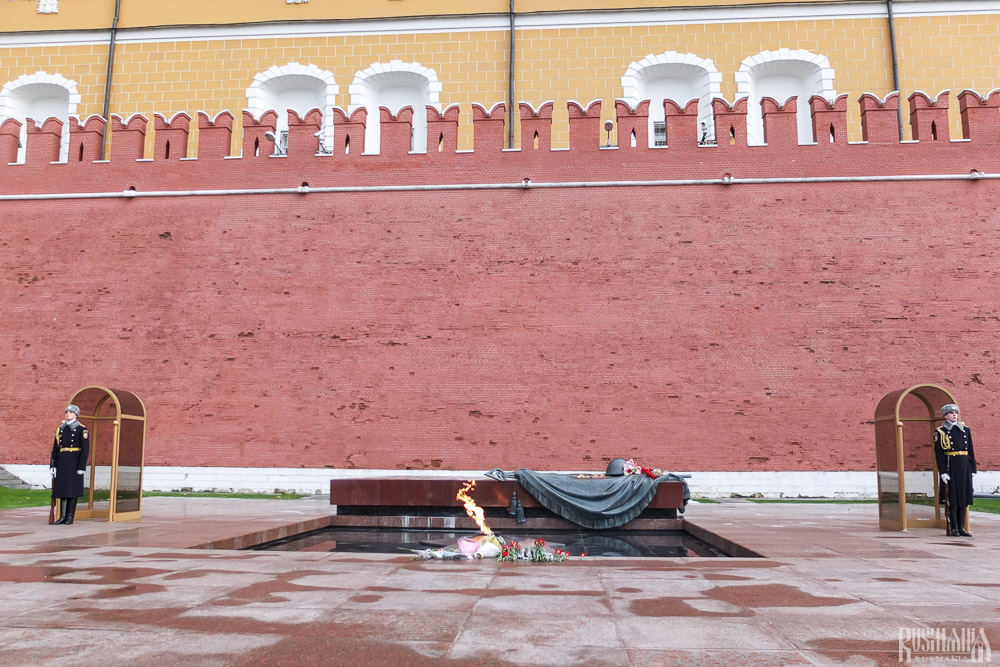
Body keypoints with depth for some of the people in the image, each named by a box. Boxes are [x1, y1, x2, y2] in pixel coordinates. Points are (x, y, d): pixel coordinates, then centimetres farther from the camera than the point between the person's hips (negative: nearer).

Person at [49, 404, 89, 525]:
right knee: (62, 488, 5)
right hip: (62, 463, 5)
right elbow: (55, 448, 12)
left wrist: (81, 467, -13)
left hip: (74, 462, -5)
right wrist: (52, 465, 5)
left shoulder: (81, 430, -4)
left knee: (72, 489, -1)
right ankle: (62, 516, 10)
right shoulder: (60, 429, 11)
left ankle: (70, 517, 5)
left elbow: (85, 449, -8)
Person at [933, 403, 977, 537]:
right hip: (950, 466, -4)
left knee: (964, 497, 6)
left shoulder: (966, 429, 12)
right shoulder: (940, 432, -2)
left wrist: (973, 469, 7)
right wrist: (942, 472, -13)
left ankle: (961, 527, 13)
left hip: (965, 466, 4)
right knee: (952, 498, -1)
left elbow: (971, 450, 13)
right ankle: (954, 527, 6)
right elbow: (938, 453, -6)